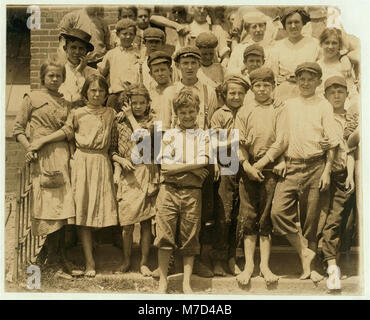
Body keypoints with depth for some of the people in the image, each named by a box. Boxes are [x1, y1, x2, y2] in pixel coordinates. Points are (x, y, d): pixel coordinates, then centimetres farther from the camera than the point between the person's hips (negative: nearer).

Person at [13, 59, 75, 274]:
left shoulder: (66, 103, 17)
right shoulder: (32, 99, 7)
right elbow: (18, 129, 5)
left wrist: (73, 151, 3)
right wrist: (29, 147, -10)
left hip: (63, 155, 3)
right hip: (42, 156, -3)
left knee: (63, 202, -1)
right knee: (48, 202, -5)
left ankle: (56, 255, 8)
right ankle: (56, 255, 3)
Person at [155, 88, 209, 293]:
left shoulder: (202, 136, 9)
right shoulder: (169, 135, 10)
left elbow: (202, 165, -6)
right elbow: (164, 167, -1)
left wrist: (177, 166, -8)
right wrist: (191, 167, -7)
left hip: (192, 192, 0)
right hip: (168, 190, 0)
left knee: (190, 239, 5)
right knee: (165, 236, -1)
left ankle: (186, 283, 15)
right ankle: (163, 281, 12)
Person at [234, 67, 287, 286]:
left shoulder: (280, 112, 7)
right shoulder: (244, 113, 14)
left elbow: (282, 141, -4)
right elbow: (239, 142, 5)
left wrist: (262, 162, -12)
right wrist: (247, 165, -10)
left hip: (271, 169, -2)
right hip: (248, 170, 2)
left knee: (267, 217, -1)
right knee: (248, 217, 0)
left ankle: (265, 265, 5)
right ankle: (249, 264, 5)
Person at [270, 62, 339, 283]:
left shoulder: (324, 106, 4)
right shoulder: (289, 104, 14)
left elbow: (332, 142, 0)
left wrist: (327, 171, -7)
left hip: (315, 167, -2)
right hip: (290, 166, 3)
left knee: (311, 219, 2)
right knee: (278, 212, -14)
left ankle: (309, 265, 16)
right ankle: (305, 252, -1)